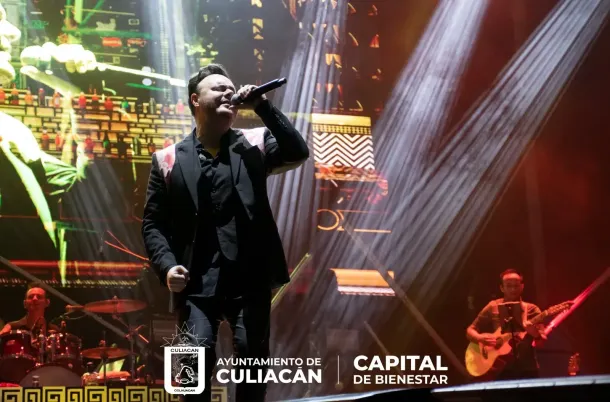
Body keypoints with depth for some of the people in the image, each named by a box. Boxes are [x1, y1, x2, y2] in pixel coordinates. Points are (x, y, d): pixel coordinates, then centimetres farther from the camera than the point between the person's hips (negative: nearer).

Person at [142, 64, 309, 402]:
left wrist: (262, 107, -8)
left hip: (250, 279, 1)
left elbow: (298, 153, -6)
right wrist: (166, 265, -9)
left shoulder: (254, 145, 11)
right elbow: (153, 223, 7)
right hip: (196, 283, -1)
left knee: (253, 364, 4)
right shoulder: (168, 160, 8)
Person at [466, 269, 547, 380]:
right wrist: (480, 338, -14)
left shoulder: (531, 310, 5)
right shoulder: (493, 307, 5)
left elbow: (542, 341, -1)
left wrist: (535, 334, -24)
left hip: (527, 369, 0)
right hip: (501, 370, 0)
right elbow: (470, 331, 7)